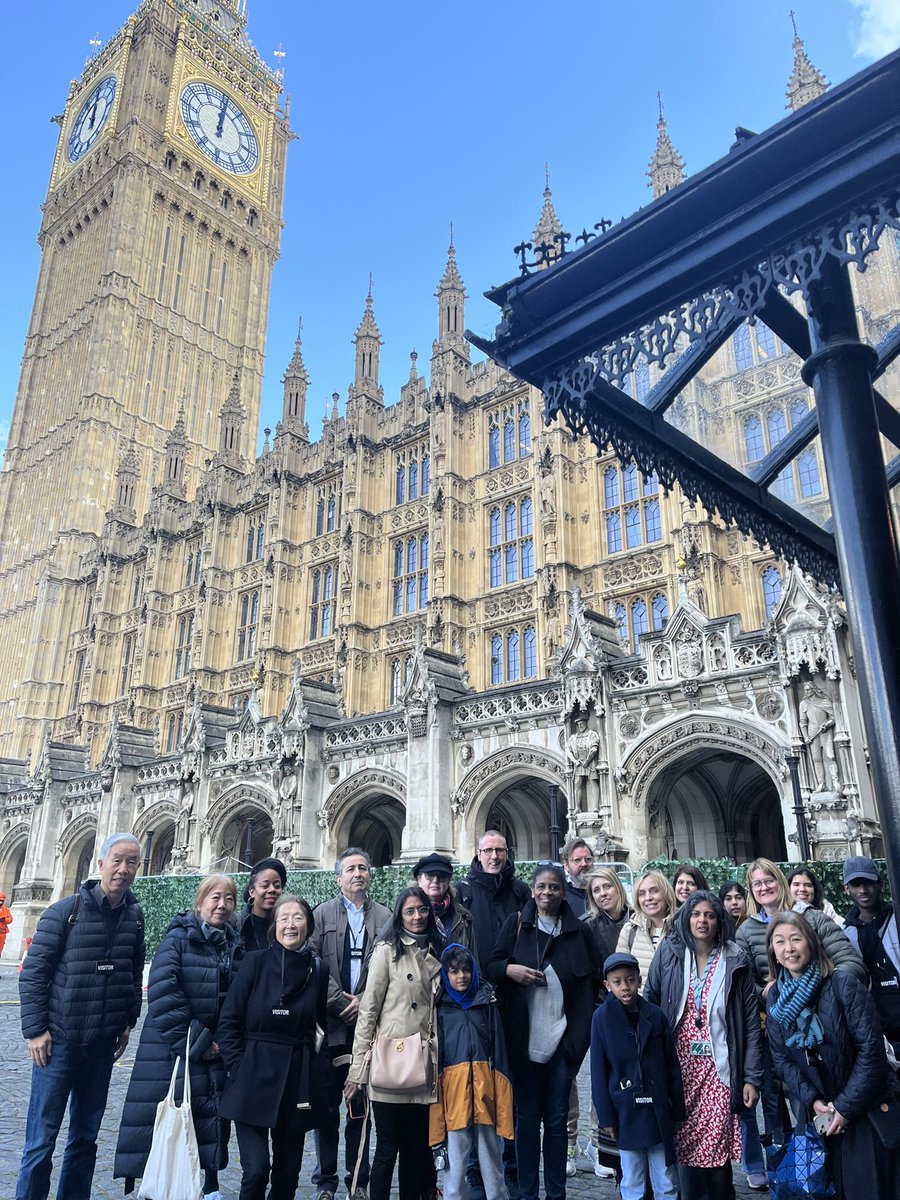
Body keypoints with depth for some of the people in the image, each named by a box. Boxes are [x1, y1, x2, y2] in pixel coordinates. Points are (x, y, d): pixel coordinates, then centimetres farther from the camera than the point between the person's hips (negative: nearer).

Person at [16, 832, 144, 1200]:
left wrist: (128, 1022, 10)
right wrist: (35, 1030, -11)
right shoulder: (65, 911, -10)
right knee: (41, 1138, 2)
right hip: (59, 1040, -4)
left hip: (103, 1045, 4)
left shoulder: (134, 916, 2)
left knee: (85, 1138, 14)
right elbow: (33, 973, -8)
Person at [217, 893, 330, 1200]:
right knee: (256, 1169, -9)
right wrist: (239, 1068, -8)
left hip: (298, 1081, 3)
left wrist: (321, 1068, 2)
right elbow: (228, 1022, -3)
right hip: (255, 1081, -2)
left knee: (288, 1171, 10)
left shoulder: (317, 970, 2)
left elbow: (325, 1025, 11)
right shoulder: (256, 962, -5)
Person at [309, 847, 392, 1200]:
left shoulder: (385, 917, 7)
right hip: (330, 1022, -1)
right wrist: (338, 1000, -10)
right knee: (327, 1105, 6)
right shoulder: (322, 913, 5)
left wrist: (364, 1000, -9)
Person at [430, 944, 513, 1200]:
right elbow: (435, 1049, 6)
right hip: (453, 1082, -1)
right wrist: (436, 1085, 2)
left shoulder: (486, 1001, 8)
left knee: (490, 1148, 8)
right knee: (456, 1152, 3)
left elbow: (498, 1045, 10)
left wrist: (501, 1085, 6)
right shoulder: (441, 1006, 3)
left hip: (484, 1082, 1)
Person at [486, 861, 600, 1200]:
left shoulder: (578, 930, 5)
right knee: (527, 1117, 8)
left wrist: (581, 1025, 1)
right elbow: (491, 966, 4)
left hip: (563, 1038, 1)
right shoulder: (516, 924, 2)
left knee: (557, 1119, 9)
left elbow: (594, 978, 10)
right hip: (524, 1038, -1)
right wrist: (510, 969, -17)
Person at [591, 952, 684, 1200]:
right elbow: (598, 1071, -4)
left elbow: (672, 1066, 4)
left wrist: (677, 1111, 4)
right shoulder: (602, 1018, -7)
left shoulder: (655, 1016, -2)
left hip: (659, 1111, 2)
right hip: (627, 1112, -2)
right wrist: (606, 1115, -5)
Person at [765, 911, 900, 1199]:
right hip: (821, 1113, 4)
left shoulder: (843, 984, -15)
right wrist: (812, 1100, -12)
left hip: (865, 1109, -4)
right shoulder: (775, 998, 0)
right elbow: (781, 1058, 1)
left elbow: (871, 1048, -17)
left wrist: (846, 1106, -16)